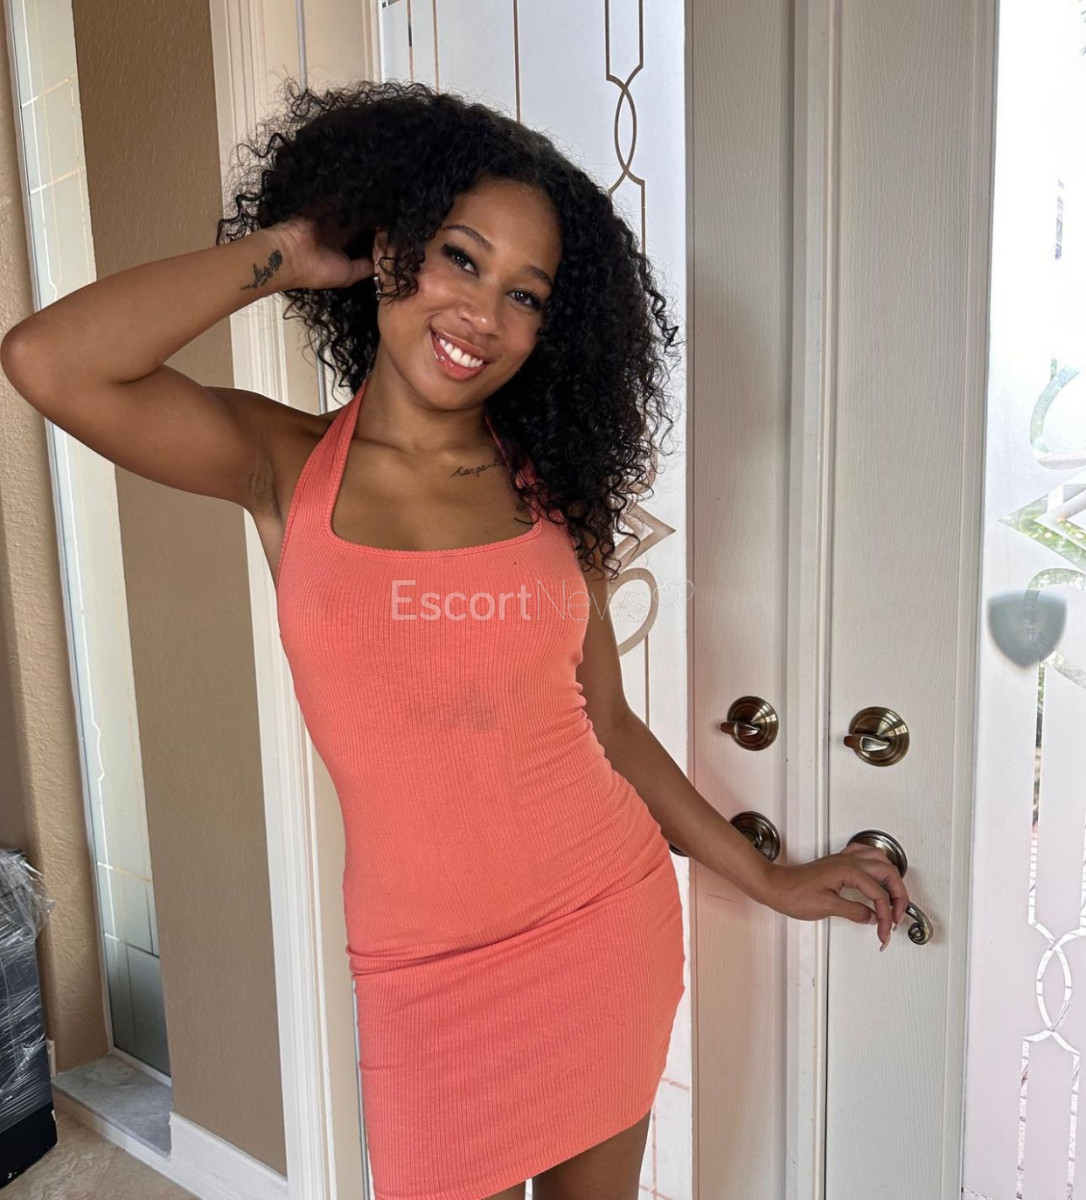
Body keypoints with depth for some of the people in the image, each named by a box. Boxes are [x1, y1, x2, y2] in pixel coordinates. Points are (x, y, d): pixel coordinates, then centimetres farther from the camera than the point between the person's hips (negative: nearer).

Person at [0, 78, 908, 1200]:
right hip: (427, 969, -2)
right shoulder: (286, 466, -5)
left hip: (611, 921, 3)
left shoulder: (550, 486, 0)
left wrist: (768, 878, 11)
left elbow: (607, 723, 5)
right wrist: (284, 253, -9)